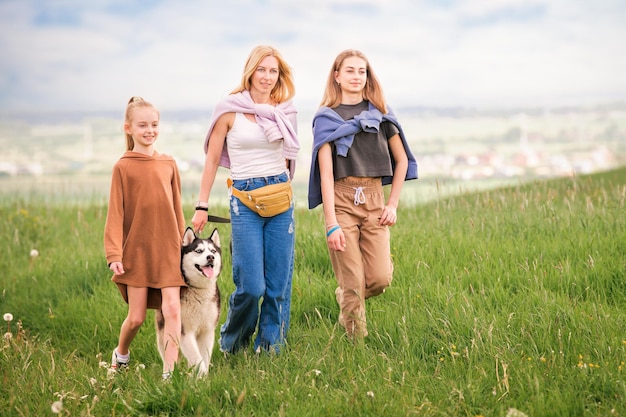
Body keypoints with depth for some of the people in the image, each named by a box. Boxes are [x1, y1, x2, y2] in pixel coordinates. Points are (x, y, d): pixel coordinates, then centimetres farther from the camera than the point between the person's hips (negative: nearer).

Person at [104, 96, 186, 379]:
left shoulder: (168, 165, 5)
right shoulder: (123, 167, -3)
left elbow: (177, 209, 12)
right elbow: (115, 214, -4)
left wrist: (183, 244, 14)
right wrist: (114, 254, -9)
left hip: (168, 250, 2)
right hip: (136, 250, -2)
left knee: (172, 309, -8)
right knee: (136, 317, 4)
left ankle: (170, 371, -5)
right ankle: (120, 354, 33)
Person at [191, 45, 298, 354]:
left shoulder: (283, 111, 7)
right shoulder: (230, 109, -4)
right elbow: (212, 160, 1)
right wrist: (201, 207, 1)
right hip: (244, 197, -4)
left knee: (279, 283, 3)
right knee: (252, 285, -7)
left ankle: (271, 347, 17)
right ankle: (231, 343, 18)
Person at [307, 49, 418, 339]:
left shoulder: (379, 113, 10)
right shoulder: (326, 117, 1)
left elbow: (402, 160, 16)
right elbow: (326, 173, -6)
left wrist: (393, 204, 6)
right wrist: (331, 223, -14)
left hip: (374, 200, 3)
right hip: (341, 200, -3)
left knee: (380, 279, -6)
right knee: (352, 284, -4)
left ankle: (344, 299, 26)